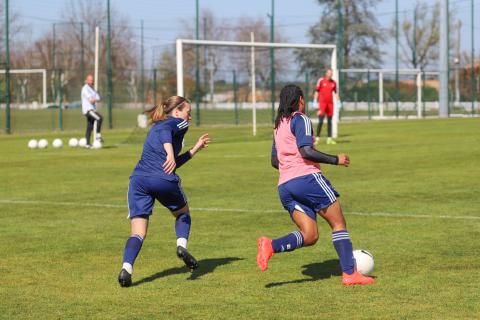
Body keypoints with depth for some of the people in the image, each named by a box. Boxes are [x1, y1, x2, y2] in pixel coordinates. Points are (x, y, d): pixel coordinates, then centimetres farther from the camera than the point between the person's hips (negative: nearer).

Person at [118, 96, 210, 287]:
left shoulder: (155, 127, 33)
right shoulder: (178, 123, 10)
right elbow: (165, 130, -16)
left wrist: (196, 149, 42)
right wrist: (170, 155, -30)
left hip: (139, 178, 5)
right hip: (163, 180, -5)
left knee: (138, 232, 0)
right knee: (183, 214, 24)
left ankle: (126, 268, -22)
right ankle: (181, 245, -2)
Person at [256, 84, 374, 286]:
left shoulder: (279, 125, 21)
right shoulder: (300, 120, -3)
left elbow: (274, 160, 24)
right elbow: (306, 151, -15)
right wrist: (336, 160, -7)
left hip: (284, 185, 7)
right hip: (307, 178, -7)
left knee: (309, 236, 3)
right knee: (338, 224, 3)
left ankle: (270, 246, -19)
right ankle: (349, 273, -1)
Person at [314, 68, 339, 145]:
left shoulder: (333, 82, 10)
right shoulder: (321, 81, -2)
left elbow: (336, 92, 17)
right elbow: (317, 92, -1)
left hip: (330, 103, 5)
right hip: (322, 103, -5)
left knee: (329, 121, 6)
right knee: (321, 121, -9)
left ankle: (329, 138, 9)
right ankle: (317, 138, -6)